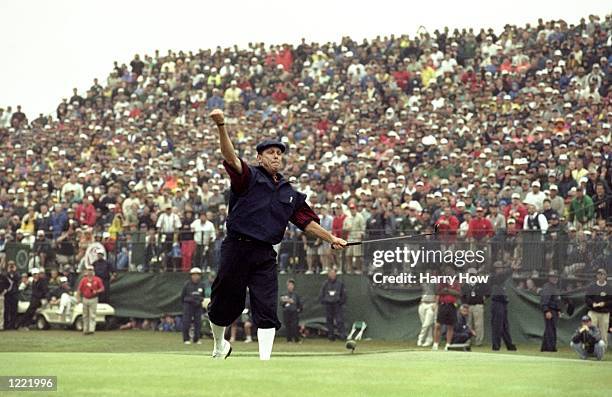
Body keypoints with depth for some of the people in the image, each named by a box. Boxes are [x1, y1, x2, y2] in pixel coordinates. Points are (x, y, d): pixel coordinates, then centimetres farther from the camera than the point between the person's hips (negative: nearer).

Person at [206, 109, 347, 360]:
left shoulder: (289, 193, 17)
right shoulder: (249, 177, 1)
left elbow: (306, 221, 25)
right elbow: (230, 157, -16)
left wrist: (331, 238, 20)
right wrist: (221, 126, -33)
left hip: (265, 256, 4)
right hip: (237, 249, -4)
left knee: (267, 309, -5)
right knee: (225, 304, 6)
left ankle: (265, 361, -5)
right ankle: (219, 346, 32)